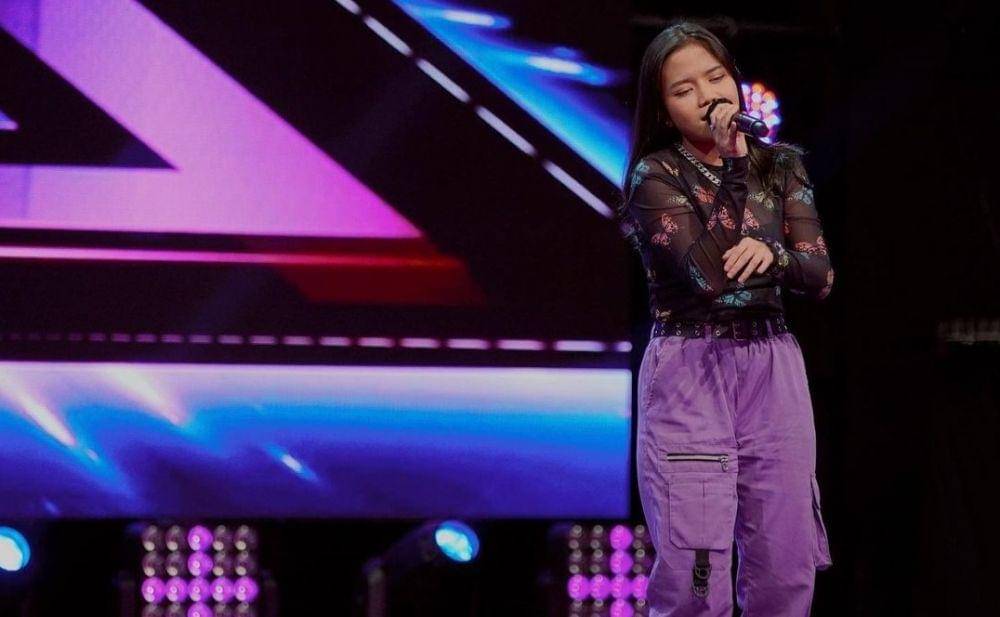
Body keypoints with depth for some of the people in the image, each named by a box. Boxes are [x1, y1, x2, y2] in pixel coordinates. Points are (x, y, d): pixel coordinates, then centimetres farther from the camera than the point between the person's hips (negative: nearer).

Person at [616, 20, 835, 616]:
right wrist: (733, 164, -16)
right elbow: (709, 274, -17)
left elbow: (820, 276, 4)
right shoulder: (656, 175, -4)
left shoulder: (781, 165, 10)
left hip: (773, 368, 4)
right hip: (690, 371, -4)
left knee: (786, 567, 3)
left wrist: (773, 255, -17)